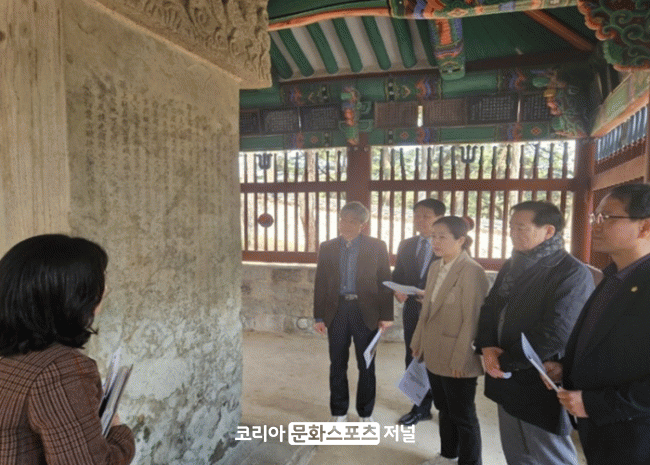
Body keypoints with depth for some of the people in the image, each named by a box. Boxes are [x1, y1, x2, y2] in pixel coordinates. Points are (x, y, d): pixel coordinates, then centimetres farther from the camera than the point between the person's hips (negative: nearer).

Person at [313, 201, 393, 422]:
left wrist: (386, 315, -6)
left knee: (366, 365, 11)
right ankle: (339, 412, 29)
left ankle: (365, 413, 29)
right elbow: (320, 284, 6)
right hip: (336, 311, 2)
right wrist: (319, 316, 2)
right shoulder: (327, 248, 5)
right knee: (337, 365, 11)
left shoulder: (377, 247, -1)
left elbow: (385, 282, -1)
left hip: (366, 312, -1)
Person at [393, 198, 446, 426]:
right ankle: (421, 408, 31)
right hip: (412, 311, 5)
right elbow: (397, 277, 12)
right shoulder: (406, 246, 8)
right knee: (414, 360, 13)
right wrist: (397, 291, -9)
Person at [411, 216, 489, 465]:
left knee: (463, 416, 12)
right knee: (444, 410, 24)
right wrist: (418, 342, 12)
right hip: (434, 355, 7)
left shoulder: (472, 271, -19)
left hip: (457, 360, -7)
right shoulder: (435, 267, 6)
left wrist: (460, 360, -17)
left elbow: (472, 320, -20)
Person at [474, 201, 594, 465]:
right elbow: (489, 309, 9)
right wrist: (487, 347, -9)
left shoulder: (573, 273, -16)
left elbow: (555, 335, -24)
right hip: (507, 380, 7)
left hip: (540, 387, -7)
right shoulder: (512, 267, 9)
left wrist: (506, 363, -16)